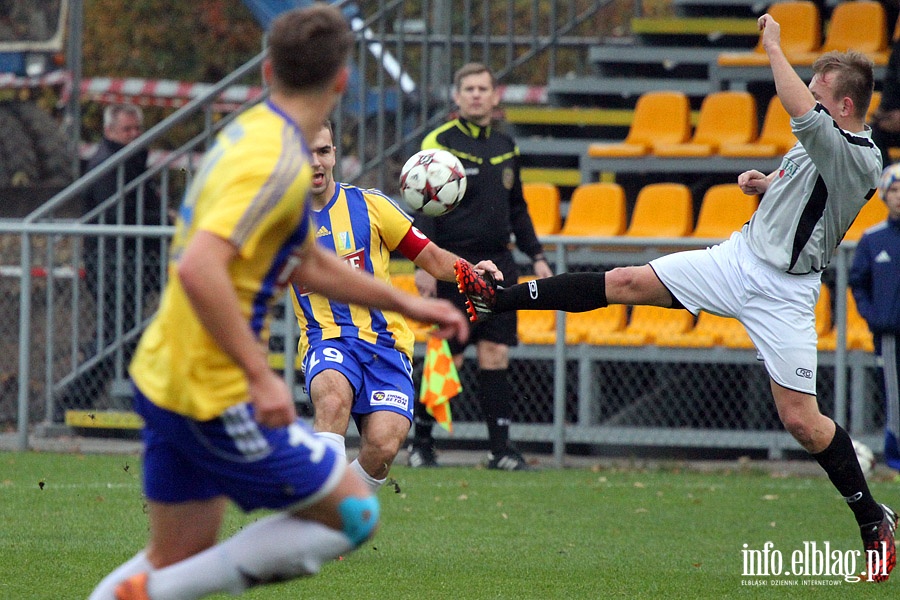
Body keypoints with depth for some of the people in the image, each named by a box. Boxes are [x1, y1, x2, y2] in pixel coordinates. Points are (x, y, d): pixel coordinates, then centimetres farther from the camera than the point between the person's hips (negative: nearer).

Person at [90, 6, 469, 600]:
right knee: (354, 512, 2)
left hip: (163, 380, 9)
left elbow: (305, 263, 25)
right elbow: (198, 269, -31)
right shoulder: (278, 163, -20)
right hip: (217, 396, -9)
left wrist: (406, 304, 28)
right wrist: (260, 376, -27)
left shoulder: (249, 131, 11)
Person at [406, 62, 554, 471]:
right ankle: (421, 443, 11)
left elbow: (517, 209, 24)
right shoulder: (440, 144, -5)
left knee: (496, 354, -1)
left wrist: (536, 256, 17)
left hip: (497, 262, 5)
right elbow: (424, 210, -7)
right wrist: (424, 264, -16)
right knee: (447, 357, -4)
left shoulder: (505, 147, 13)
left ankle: (501, 448, -1)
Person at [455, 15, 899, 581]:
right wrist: (765, 182, 10)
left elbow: (801, 112, -37)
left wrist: (774, 47, -25)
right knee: (628, 282, 1)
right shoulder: (821, 140, 6)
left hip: (783, 292, -8)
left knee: (801, 419, -10)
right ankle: (495, 300, 4)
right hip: (739, 258, 8)